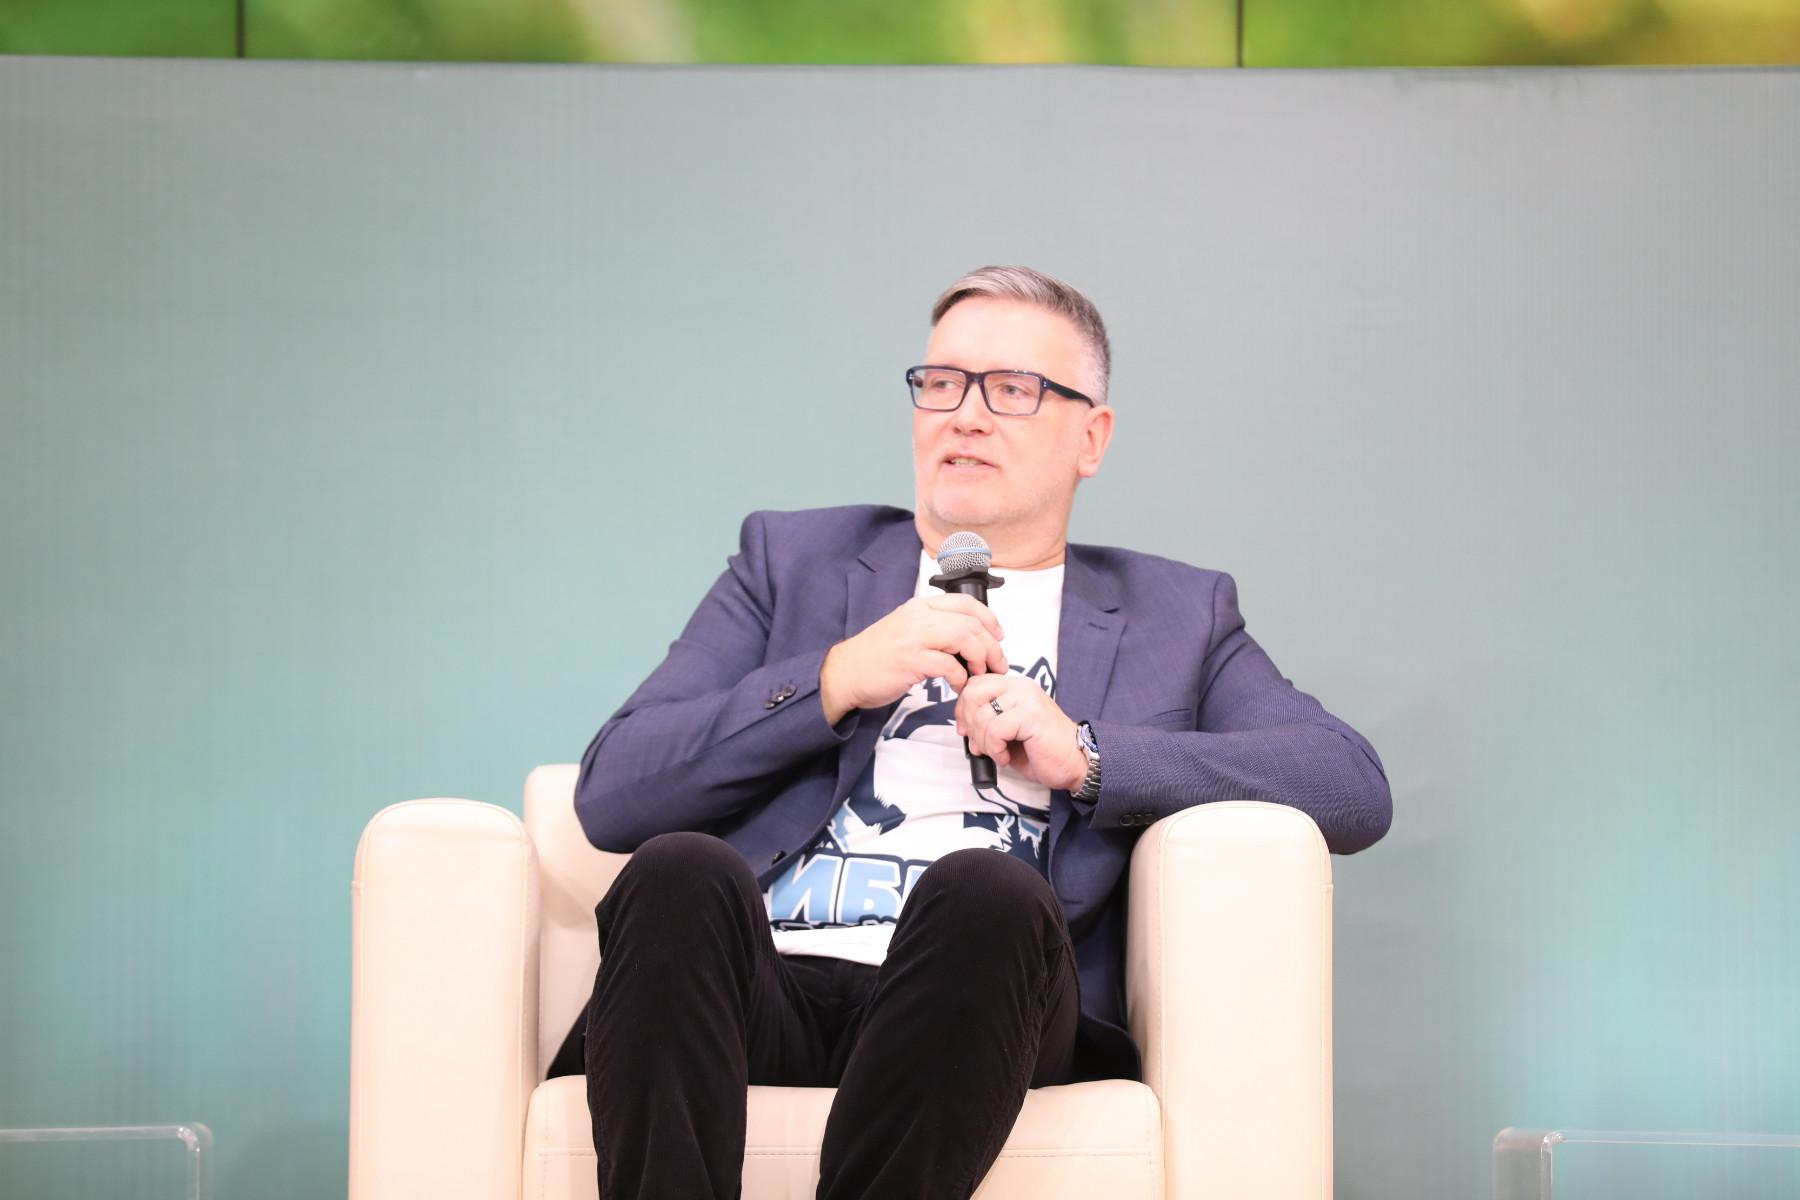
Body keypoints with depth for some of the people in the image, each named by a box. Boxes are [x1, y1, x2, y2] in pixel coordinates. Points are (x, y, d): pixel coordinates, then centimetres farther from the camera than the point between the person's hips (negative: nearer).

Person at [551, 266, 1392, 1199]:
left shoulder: (1177, 615, 25)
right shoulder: (793, 560, 26)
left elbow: (1355, 788, 7)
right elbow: (610, 797, 13)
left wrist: (1086, 755, -3)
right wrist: (837, 678, 0)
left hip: (978, 1014, -1)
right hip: (764, 992, 1)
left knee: (988, 890, -35)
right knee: (679, 870, -33)